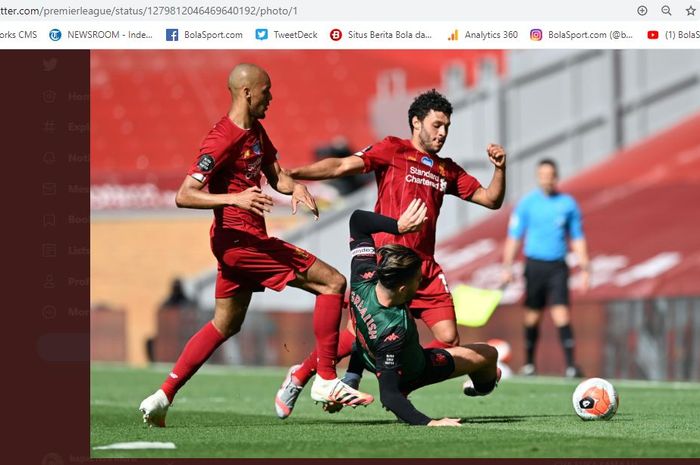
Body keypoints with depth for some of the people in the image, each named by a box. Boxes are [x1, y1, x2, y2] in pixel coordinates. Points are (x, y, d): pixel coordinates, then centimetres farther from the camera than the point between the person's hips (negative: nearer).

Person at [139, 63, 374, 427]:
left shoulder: (256, 132, 12)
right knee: (333, 282, -9)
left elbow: (275, 176, 18)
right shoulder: (223, 140, -17)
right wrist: (234, 198, -34)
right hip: (239, 238, -10)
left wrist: (295, 186, -6)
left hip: (240, 242, 10)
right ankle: (326, 380, -8)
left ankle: (162, 397, 18)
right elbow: (184, 196, -21)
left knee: (226, 325, 18)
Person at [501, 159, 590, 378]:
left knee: (561, 313, -11)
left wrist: (584, 268, 6)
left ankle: (570, 364, -15)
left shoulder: (568, 203, 5)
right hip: (534, 264, 0)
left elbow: (577, 238, 11)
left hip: (557, 267, 0)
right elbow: (514, 237, 2)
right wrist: (507, 267, -5)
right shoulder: (527, 203, 1)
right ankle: (529, 363, 21)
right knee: (533, 315, 7)